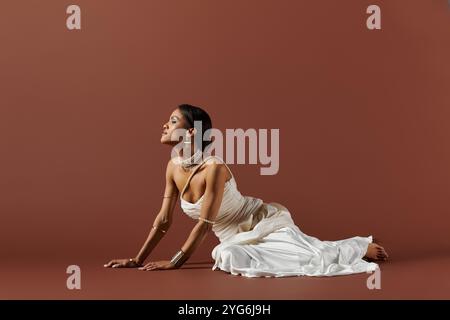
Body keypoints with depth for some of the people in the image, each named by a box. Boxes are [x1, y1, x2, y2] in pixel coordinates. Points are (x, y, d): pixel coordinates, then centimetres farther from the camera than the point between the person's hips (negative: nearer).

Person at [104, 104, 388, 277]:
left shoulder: (214, 167, -27)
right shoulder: (173, 167, -4)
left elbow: (205, 223, -25)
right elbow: (163, 220, 1)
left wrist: (175, 263, -21)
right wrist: (138, 260, 1)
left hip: (265, 223, -8)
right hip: (238, 236, 8)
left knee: (316, 255, -18)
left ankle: (363, 247, 16)